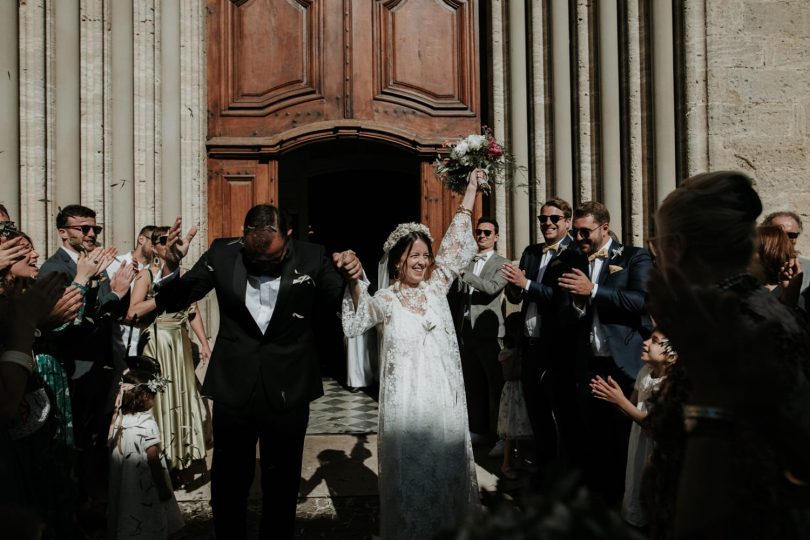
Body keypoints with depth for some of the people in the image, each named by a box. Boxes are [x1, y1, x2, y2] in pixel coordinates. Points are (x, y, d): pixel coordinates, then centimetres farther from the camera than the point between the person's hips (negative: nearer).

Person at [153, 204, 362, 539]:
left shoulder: (312, 258, -8)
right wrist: (171, 264, -19)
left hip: (288, 391, -1)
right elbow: (174, 303, 1)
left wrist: (353, 277, -21)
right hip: (233, 389, 1)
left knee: (282, 484, 17)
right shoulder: (222, 254, -5)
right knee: (229, 481, 17)